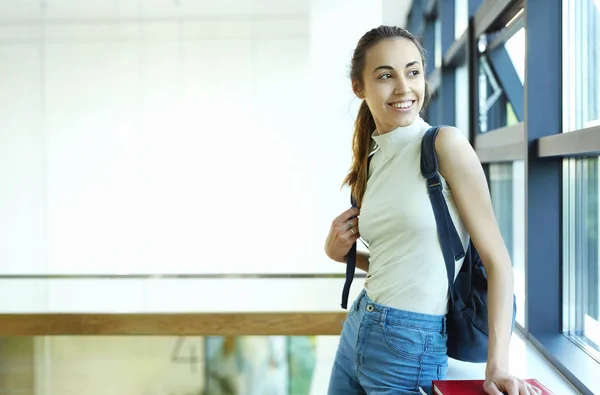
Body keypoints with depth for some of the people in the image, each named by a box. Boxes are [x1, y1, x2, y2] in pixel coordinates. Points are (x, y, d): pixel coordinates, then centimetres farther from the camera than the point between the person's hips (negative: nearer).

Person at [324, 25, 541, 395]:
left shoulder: (445, 144, -13)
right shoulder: (369, 160, 7)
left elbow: (496, 258, -14)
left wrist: (497, 365, -22)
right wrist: (340, 252, -3)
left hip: (411, 348, -6)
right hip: (357, 329, 7)